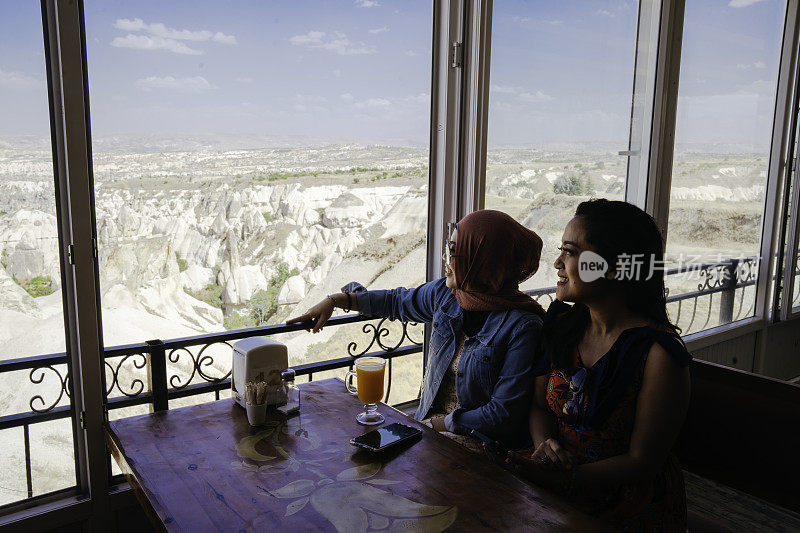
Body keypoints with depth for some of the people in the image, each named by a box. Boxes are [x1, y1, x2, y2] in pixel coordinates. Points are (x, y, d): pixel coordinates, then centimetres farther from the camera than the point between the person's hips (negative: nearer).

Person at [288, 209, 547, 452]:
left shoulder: (522, 327, -20)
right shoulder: (445, 293, -1)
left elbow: (503, 414, -19)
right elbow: (398, 301, 19)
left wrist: (440, 423, -12)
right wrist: (334, 300, 16)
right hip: (427, 423, 6)